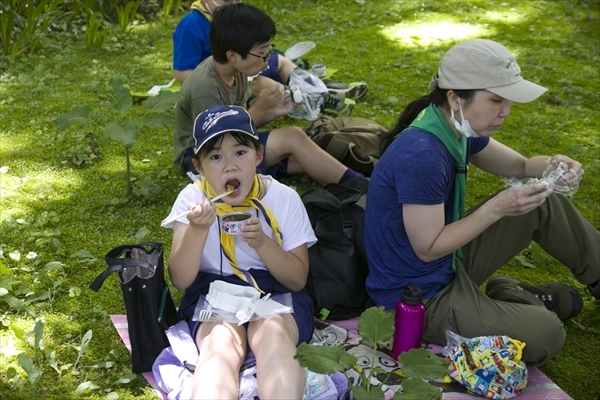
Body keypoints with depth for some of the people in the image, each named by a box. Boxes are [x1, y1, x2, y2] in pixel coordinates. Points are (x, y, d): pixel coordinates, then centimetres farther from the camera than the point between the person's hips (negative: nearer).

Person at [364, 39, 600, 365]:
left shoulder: (459, 127, -3)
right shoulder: (421, 156, -32)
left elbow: (520, 165, 11)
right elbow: (428, 249, -26)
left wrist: (551, 165, -11)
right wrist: (497, 208, -27)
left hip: (450, 261, 9)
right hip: (419, 297, -9)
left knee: (547, 206, 11)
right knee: (546, 334, -20)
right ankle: (512, 300, 11)